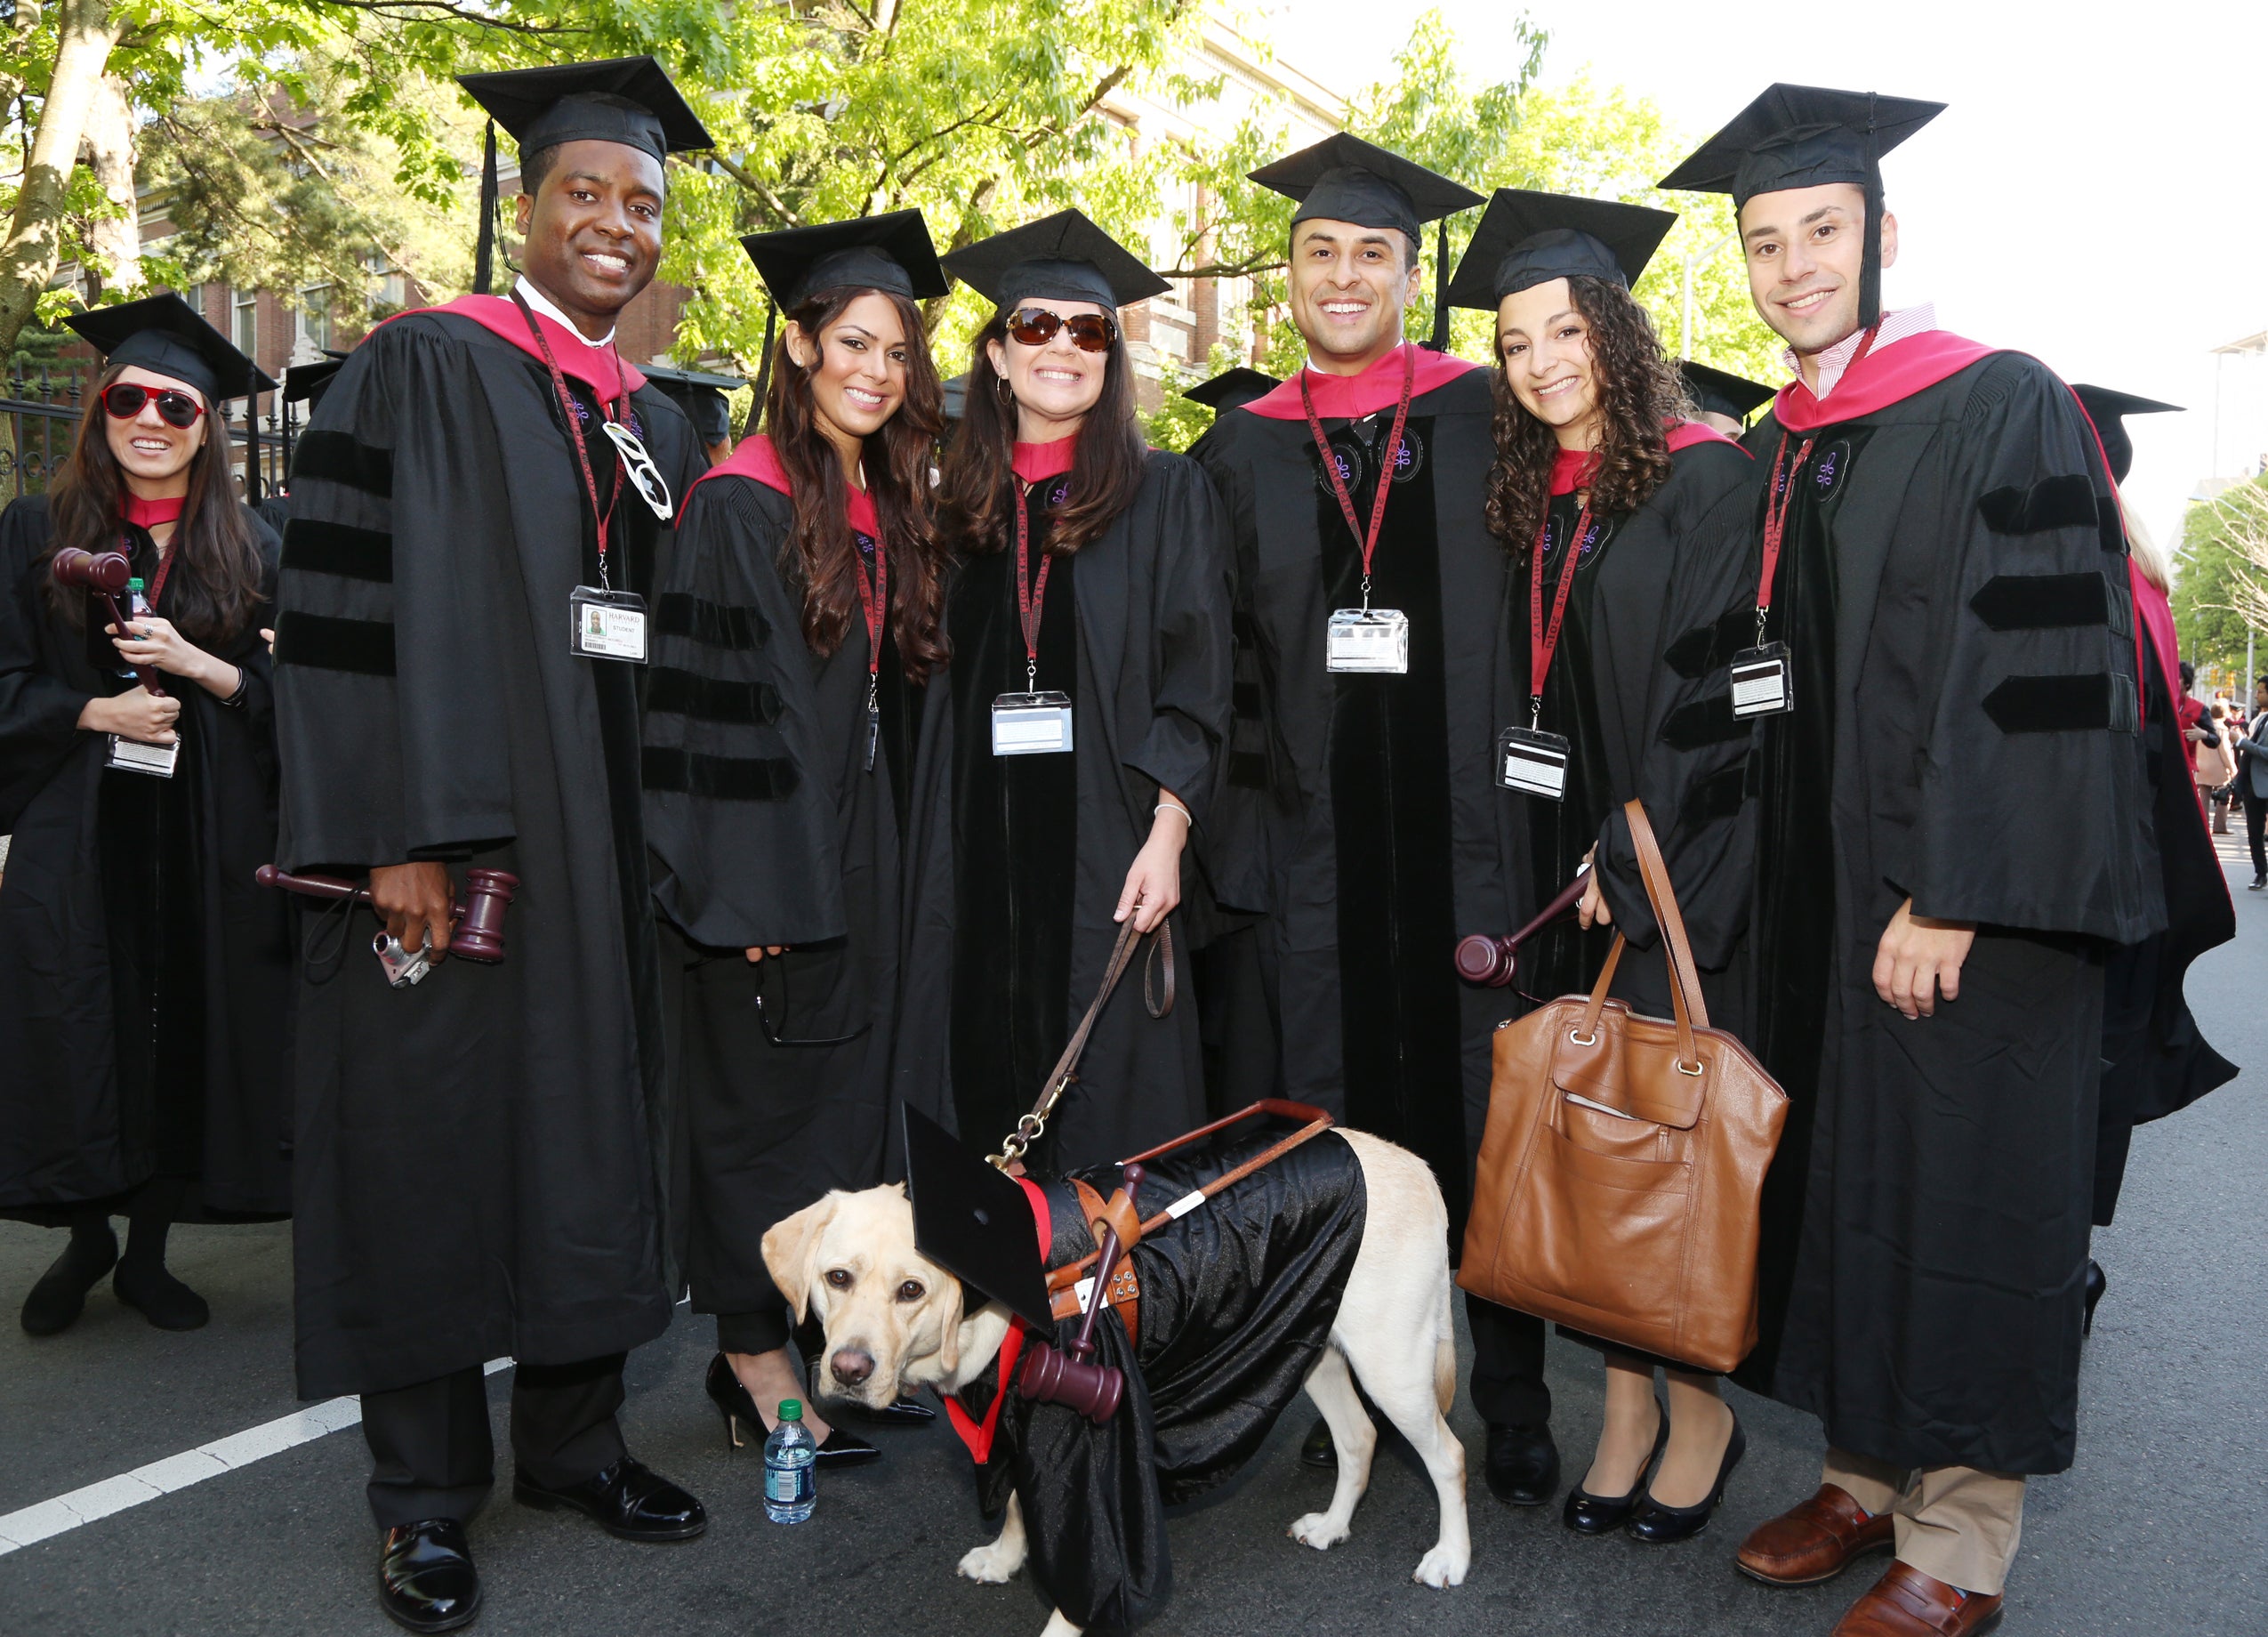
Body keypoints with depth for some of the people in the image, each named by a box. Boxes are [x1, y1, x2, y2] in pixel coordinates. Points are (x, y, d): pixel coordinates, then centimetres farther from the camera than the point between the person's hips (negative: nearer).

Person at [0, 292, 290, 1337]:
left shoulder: (250, 549, 7)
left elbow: (289, 694, 3)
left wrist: (198, 667, -13)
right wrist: (97, 711, -13)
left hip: (209, 838, 1)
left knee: (188, 1034, 3)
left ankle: (147, 1254, 19)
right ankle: (84, 1242, 21)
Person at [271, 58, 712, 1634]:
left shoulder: (658, 425, 15)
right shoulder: (428, 370, -3)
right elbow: (362, 605, -12)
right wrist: (406, 838, -20)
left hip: (613, 850, 6)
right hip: (461, 837, -6)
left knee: (594, 1126, 11)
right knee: (439, 1131, 2)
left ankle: (574, 1437, 26)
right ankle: (426, 1493, 17)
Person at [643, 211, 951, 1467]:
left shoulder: (891, 505, 12)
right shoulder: (743, 502, -11)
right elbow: (709, 698, -15)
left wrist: (887, 861, 12)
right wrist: (745, 887, -19)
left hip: (862, 858, 7)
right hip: (766, 862, -7)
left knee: (845, 1093, 12)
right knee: (760, 1097, 2)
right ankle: (754, 1361, 16)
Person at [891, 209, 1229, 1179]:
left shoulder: (1164, 494, 2)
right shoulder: (960, 504, 12)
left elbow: (1194, 678, -4)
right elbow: (940, 688, 14)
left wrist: (1166, 835, -14)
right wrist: (932, 857, 6)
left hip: (1103, 849, -3)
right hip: (975, 848, 3)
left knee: (1106, 1102, 1)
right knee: (980, 1081, 8)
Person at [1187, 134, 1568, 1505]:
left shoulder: (1488, 420, 6)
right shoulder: (1242, 452, 11)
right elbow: (1211, 654, 11)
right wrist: (1252, 768, -2)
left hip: (1466, 823, -1)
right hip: (1311, 832, 2)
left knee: (1484, 1106, 4)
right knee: (1333, 1101, 7)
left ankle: (1515, 1398, 19)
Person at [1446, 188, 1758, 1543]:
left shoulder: (1706, 479, -7)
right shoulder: (1530, 507, 13)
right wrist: (1564, 863, 8)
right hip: (1567, 868, 6)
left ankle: (1702, 1408, 18)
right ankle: (1630, 1406, 19)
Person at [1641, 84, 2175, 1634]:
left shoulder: (2004, 409, -8)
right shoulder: (1769, 460, 12)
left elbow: (2034, 671, -16)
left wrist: (1950, 897, -20)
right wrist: (1626, 851, 7)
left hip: (1973, 890, -6)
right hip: (1819, 894, 7)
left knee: (1960, 1197, 2)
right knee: (1843, 1182, 13)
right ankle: (1869, 1476, 29)